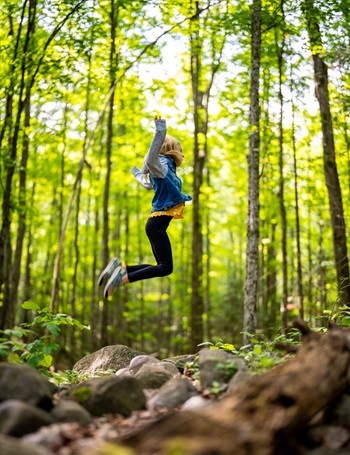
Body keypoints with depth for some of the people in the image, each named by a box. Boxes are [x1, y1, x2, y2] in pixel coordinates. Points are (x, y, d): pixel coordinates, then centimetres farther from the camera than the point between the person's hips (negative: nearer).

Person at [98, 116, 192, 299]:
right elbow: (150, 161, -32)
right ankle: (123, 277, -17)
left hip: (156, 223, 10)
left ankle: (119, 268, 4)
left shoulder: (166, 171, 21)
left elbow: (148, 183, 41)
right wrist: (160, 132, -39)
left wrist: (137, 173, 64)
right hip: (157, 223, -10)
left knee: (162, 266, 8)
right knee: (165, 268, -14)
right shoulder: (163, 166, -6)